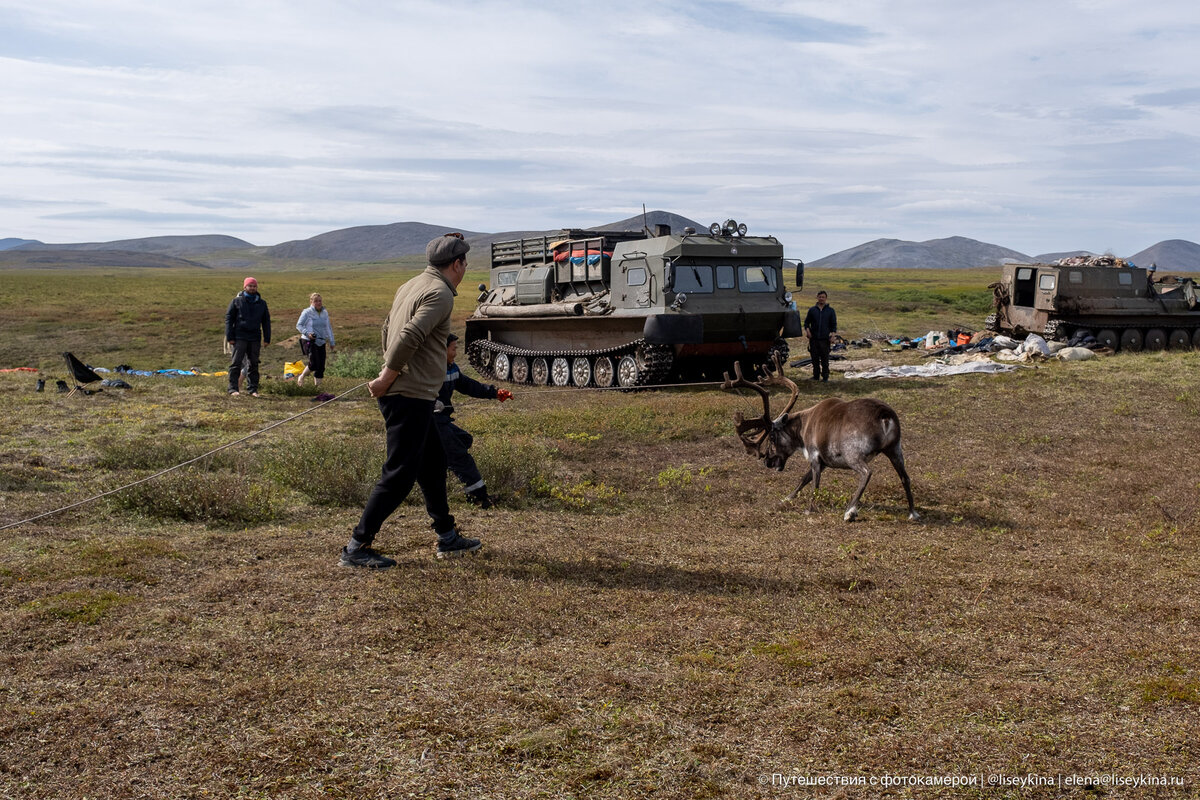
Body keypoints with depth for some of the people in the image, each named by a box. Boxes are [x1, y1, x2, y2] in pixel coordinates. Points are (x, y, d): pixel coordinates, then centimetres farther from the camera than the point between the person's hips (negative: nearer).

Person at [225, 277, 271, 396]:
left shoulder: (262, 303, 12)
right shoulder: (237, 301, 3)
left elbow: (266, 322, 16)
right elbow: (229, 319, 2)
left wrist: (267, 338, 8)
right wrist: (230, 337, -6)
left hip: (255, 338, 3)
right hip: (240, 337, -3)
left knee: (254, 364, 6)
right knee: (236, 363, -6)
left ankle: (252, 389, 12)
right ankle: (233, 388, -3)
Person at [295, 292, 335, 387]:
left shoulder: (325, 313, 11)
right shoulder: (307, 312, -6)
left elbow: (328, 328, 20)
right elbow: (299, 325, -2)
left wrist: (331, 342, 20)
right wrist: (307, 333, -18)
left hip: (321, 342, 6)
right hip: (310, 341, -6)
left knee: (321, 366, 1)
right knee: (313, 364, -16)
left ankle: (317, 383, 12)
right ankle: (301, 377, 8)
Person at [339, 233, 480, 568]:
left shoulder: (411, 285, 15)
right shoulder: (440, 293, -14)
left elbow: (388, 328, 21)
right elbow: (409, 337, -24)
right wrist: (387, 380, -16)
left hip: (400, 393, 10)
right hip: (411, 396, -10)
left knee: (433, 462, 19)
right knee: (399, 475, -5)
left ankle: (448, 538, 29)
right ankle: (356, 547, -1)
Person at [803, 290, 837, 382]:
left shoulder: (830, 310, 8)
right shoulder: (812, 310, 11)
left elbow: (834, 324, 10)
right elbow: (807, 322, 16)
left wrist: (833, 332, -8)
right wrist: (807, 329, -4)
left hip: (825, 339, -2)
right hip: (814, 339, 2)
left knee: (825, 359, -3)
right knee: (815, 359, 5)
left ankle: (825, 377, 4)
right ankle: (816, 376, 15)